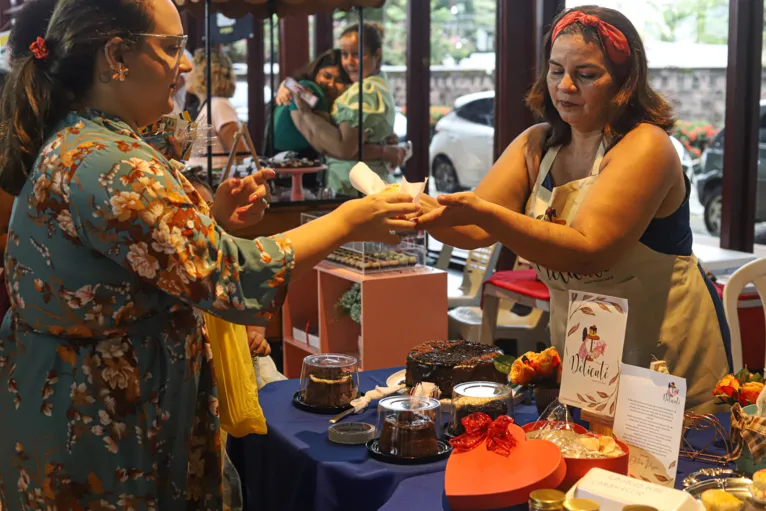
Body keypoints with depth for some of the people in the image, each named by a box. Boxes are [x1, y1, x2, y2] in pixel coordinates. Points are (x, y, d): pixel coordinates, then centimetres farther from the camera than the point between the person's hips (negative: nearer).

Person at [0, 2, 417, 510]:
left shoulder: (64, 144, 7)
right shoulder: (110, 163, -26)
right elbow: (232, 280, -27)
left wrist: (214, 219, -1)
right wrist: (348, 221, -18)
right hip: (100, 428, -10)